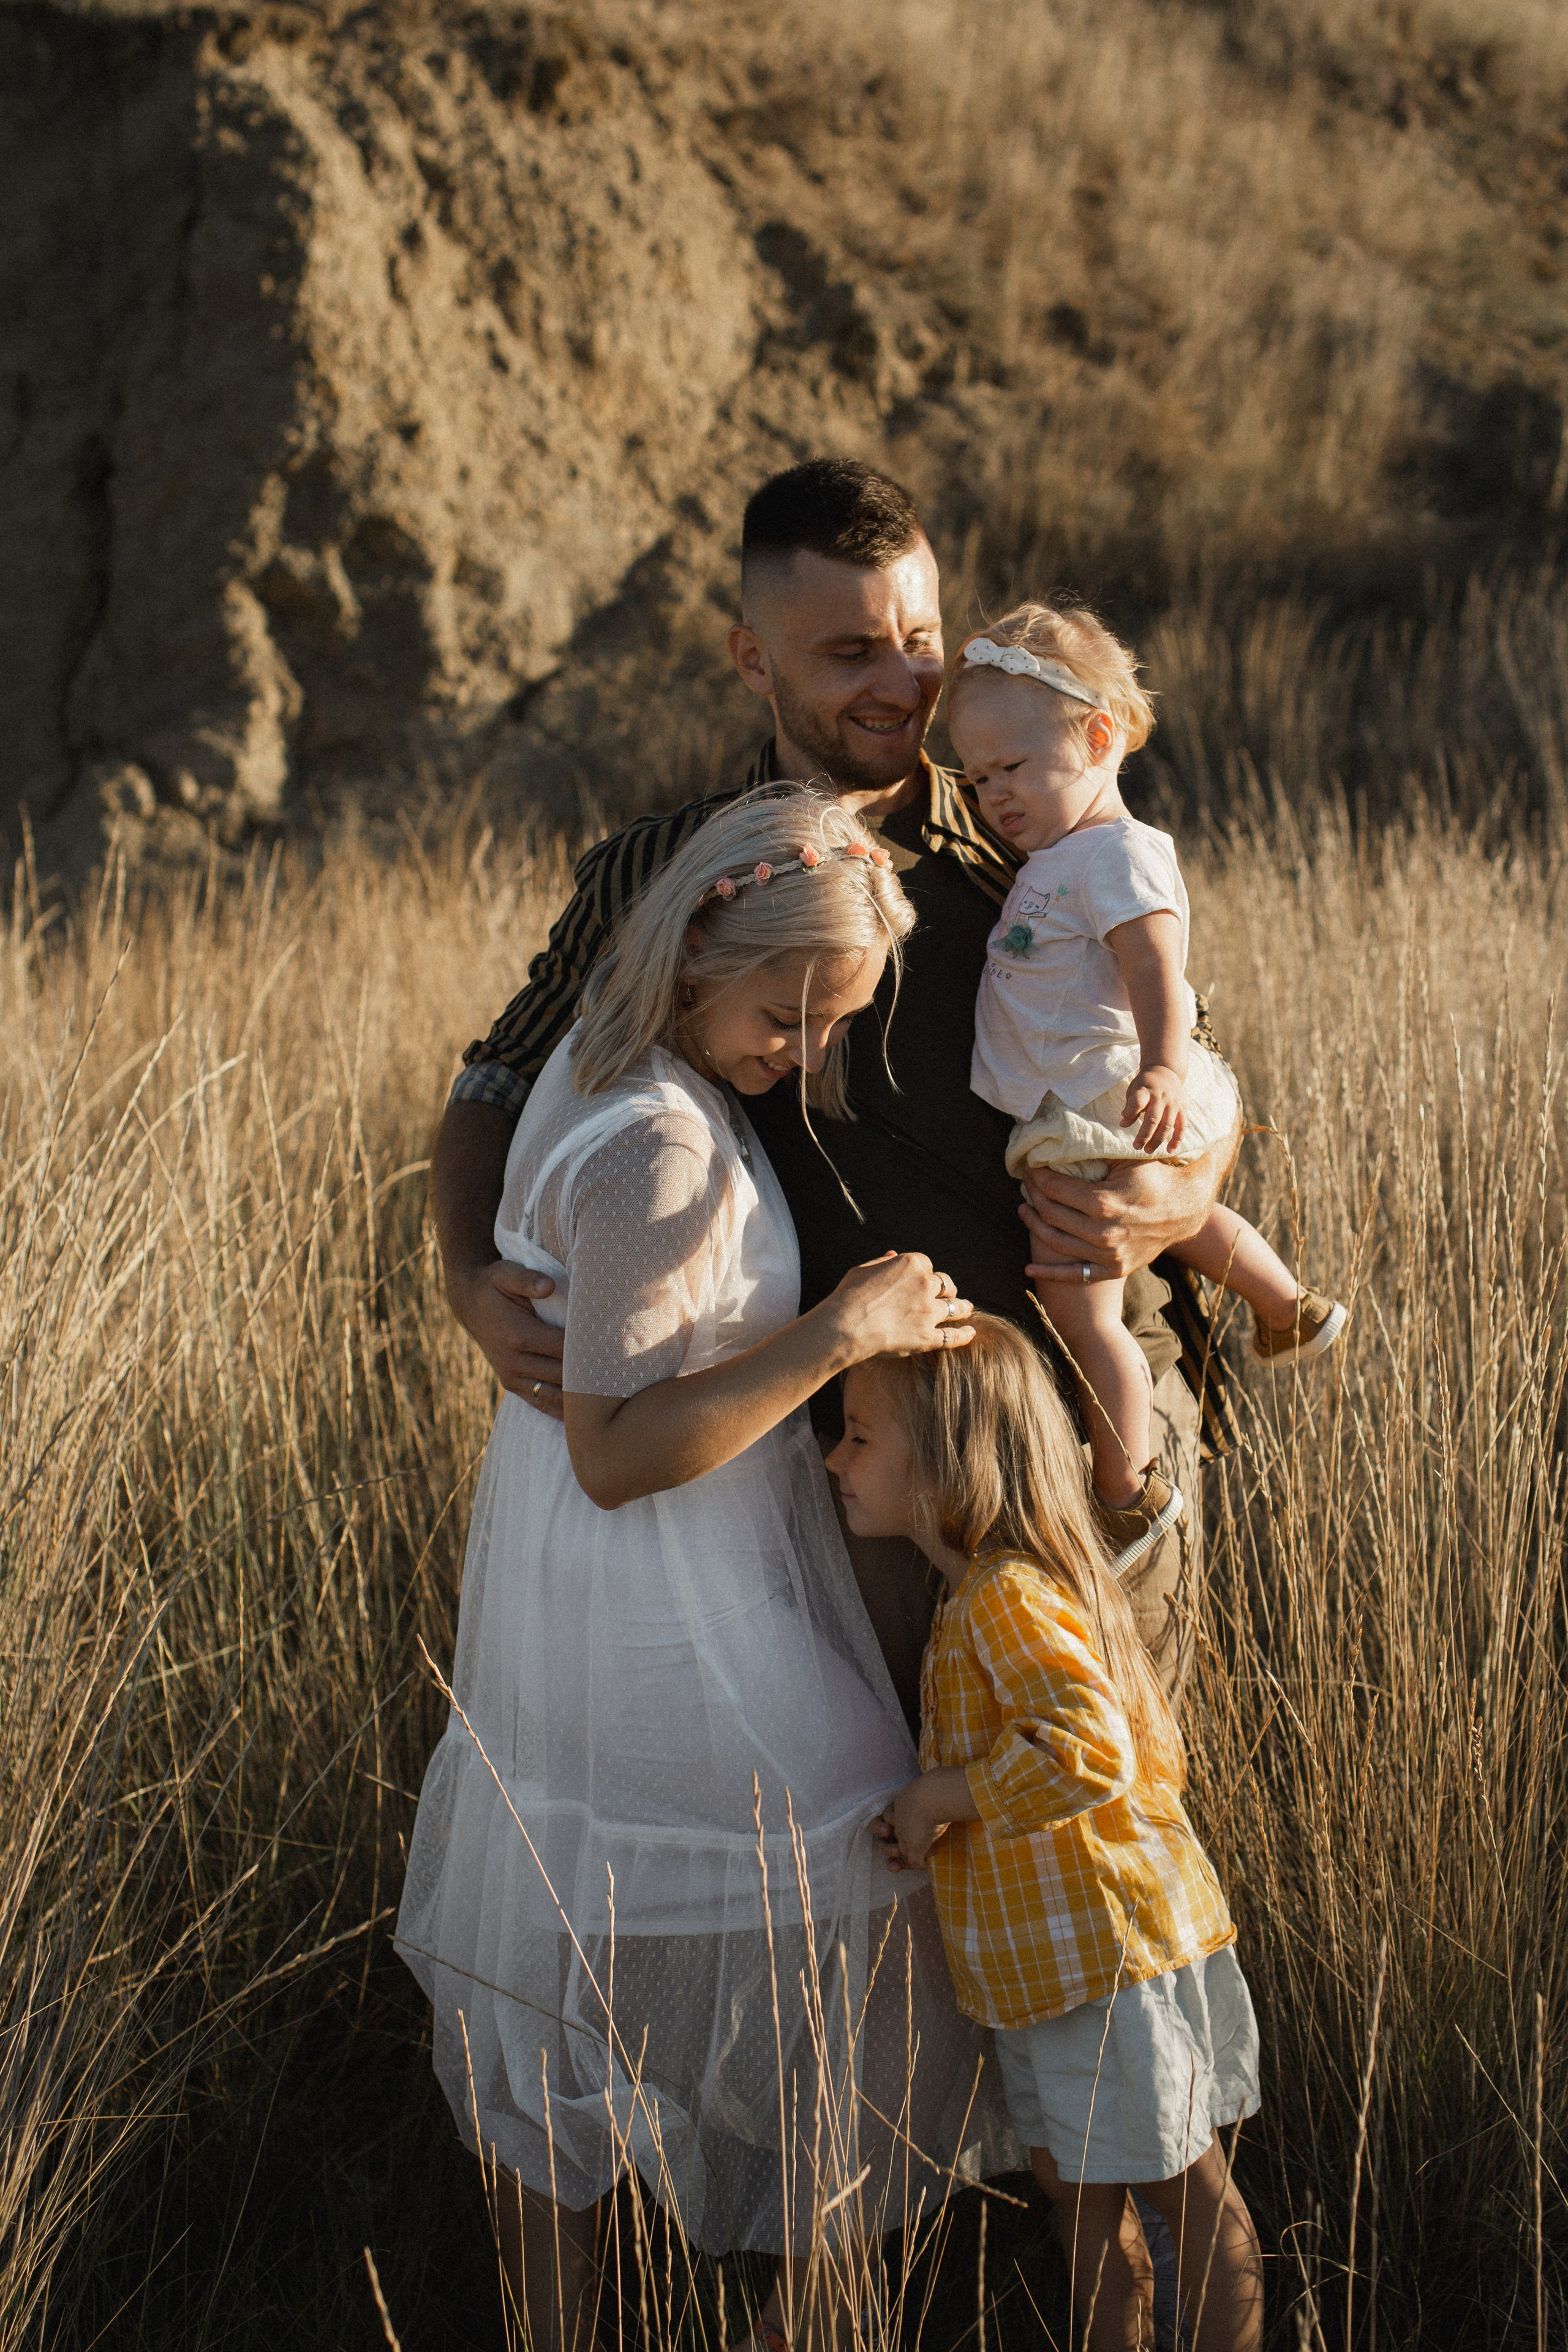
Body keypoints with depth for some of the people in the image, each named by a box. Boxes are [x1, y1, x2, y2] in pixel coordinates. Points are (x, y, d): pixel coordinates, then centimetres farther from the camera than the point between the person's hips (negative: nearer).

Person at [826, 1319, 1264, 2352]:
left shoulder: (1007, 1598, -21)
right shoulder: (982, 1593, 10)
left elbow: (1090, 1751, -35)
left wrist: (943, 1796, -24)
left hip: (1116, 1953, -10)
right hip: (1047, 1962, 10)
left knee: (1188, 2198, 5)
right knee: (1078, 2195, 19)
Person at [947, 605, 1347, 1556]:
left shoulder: (1118, 853, -19)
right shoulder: (1062, 854, 13)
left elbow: (1156, 971, -34)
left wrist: (1161, 1070, -48)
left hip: (1100, 1119, -11)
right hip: (1069, 1118, 11)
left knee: (1080, 1314, -6)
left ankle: (1129, 1496, 4)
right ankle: (1294, 1312, 56)